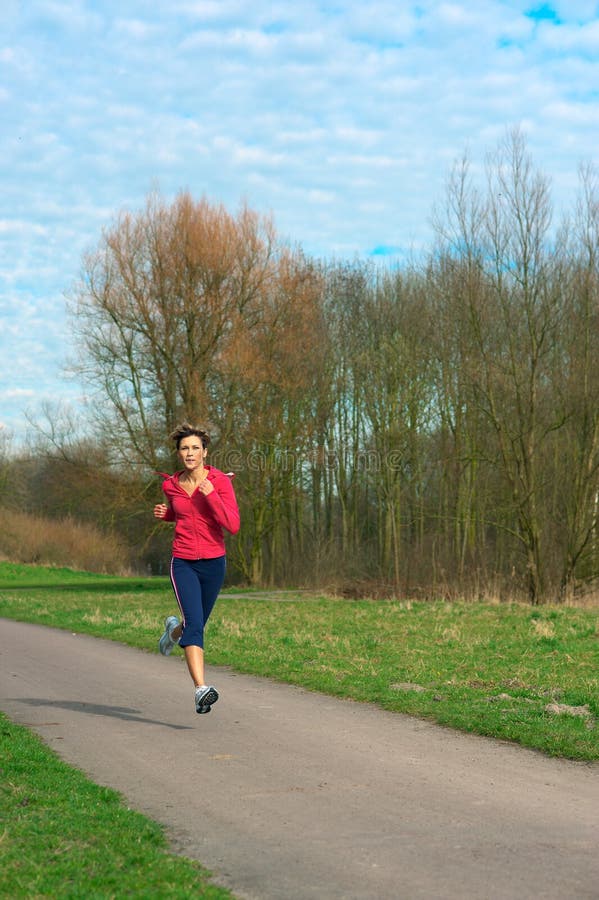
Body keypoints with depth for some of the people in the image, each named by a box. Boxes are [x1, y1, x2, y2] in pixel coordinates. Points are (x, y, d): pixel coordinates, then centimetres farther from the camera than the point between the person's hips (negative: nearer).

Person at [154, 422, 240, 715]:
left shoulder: (220, 481, -9)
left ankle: (174, 629, 54)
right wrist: (164, 513, 1)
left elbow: (233, 526, -17)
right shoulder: (171, 485, 0)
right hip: (183, 563, 0)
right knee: (195, 624, -20)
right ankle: (201, 689, -27)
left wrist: (211, 494, -25)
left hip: (213, 563, 0)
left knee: (196, 625, 17)